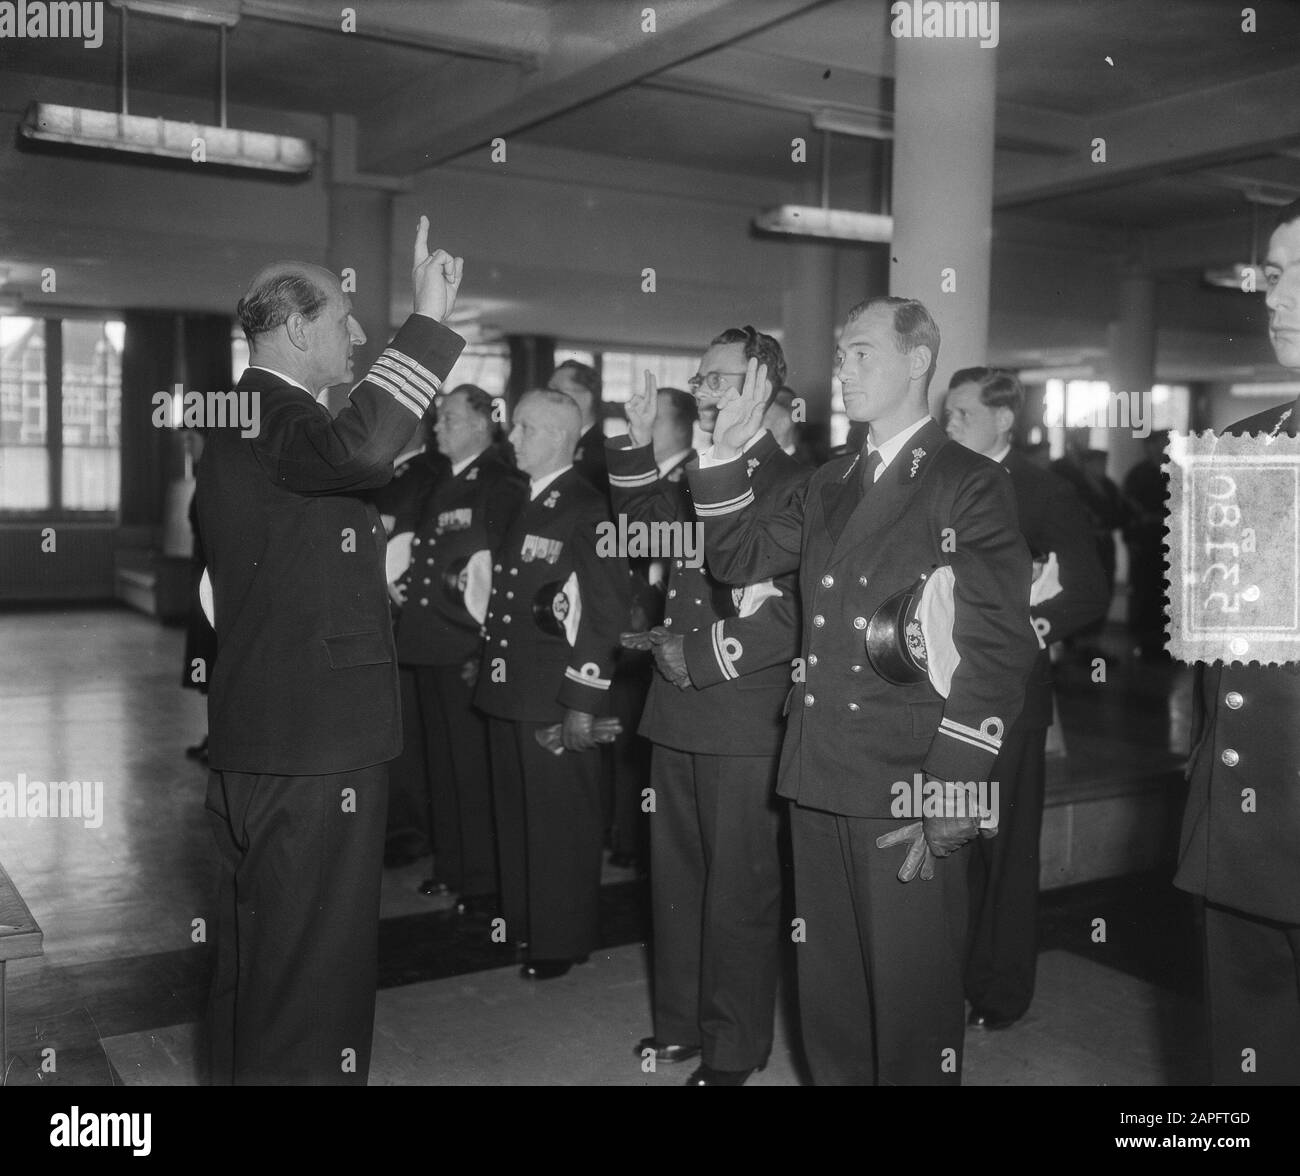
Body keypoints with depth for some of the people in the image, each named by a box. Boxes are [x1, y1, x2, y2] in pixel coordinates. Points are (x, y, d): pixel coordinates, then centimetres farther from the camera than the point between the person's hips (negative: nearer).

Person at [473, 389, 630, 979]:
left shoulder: (587, 510, -12)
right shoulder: (523, 504, 14)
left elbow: (606, 609, -17)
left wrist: (583, 701, -18)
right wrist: (488, 664, 13)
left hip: (557, 696, -8)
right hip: (510, 688, 8)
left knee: (561, 819, 3)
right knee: (514, 811, 17)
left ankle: (563, 939, 17)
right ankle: (521, 919, 32)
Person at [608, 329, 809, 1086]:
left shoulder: (796, 485, -12)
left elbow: (799, 616, -16)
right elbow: (645, 515, 30)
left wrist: (702, 656, -13)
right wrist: (641, 442, 13)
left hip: (746, 724, -7)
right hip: (678, 716, 7)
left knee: (740, 890, 6)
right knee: (676, 878, 17)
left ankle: (735, 1048, 21)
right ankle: (681, 1024, 34)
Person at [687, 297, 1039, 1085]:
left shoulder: (972, 487, -6)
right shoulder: (831, 485, 15)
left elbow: (1000, 650, -11)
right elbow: (741, 559, 14)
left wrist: (951, 794, -16)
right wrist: (727, 455, 2)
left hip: (909, 791, -6)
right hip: (819, 780, 6)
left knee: (912, 990, 5)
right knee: (829, 986, 18)